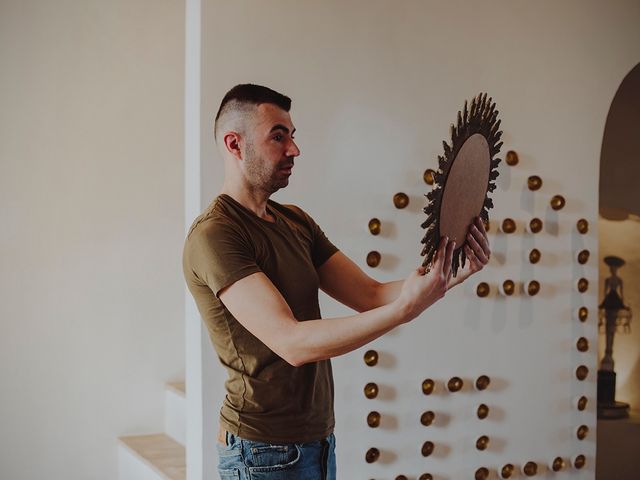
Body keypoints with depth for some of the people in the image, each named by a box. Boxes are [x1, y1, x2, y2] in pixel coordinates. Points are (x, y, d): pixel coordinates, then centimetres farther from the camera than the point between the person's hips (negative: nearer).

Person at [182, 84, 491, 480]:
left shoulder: (297, 222, 9)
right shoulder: (214, 235, -19)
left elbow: (370, 295, 2)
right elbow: (292, 342, -27)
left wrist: (450, 274, -14)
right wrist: (406, 309, -33)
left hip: (319, 437, 8)